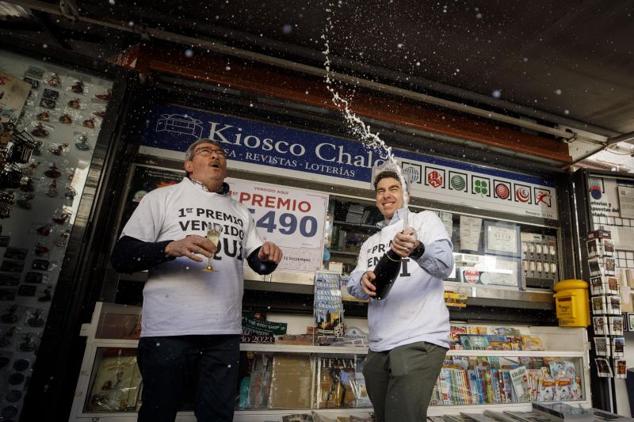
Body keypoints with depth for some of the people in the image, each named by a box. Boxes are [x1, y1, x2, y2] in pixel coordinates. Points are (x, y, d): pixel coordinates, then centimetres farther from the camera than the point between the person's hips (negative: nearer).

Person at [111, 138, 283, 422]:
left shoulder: (241, 212, 16)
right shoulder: (162, 198, 4)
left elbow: (259, 264, 14)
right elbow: (121, 258, -2)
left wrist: (268, 257, -10)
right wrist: (171, 248, -20)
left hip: (225, 333, 4)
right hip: (169, 331, -3)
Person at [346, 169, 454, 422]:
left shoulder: (425, 219, 3)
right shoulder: (370, 243, 18)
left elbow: (445, 265, -13)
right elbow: (354, 285, 7)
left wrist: (417, 250, -35)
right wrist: (364, 281, -18)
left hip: (420, 341, -6)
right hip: (378, 346, 6)